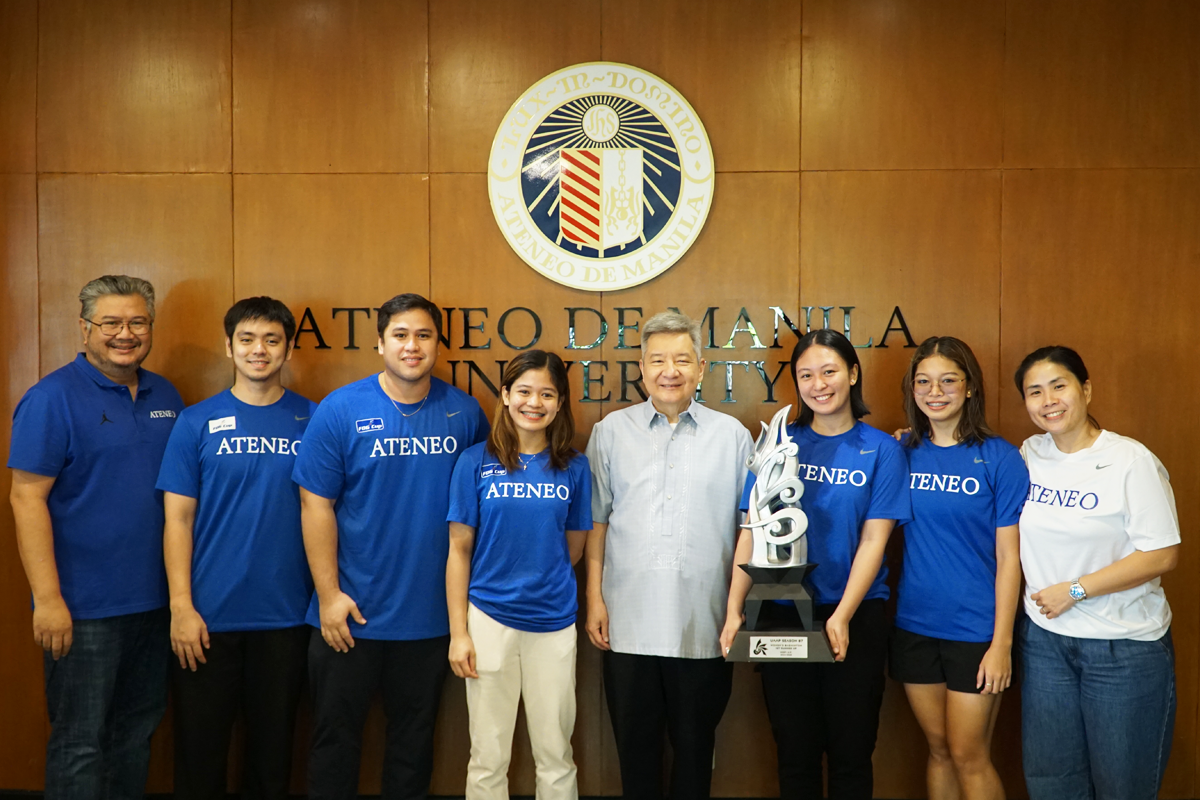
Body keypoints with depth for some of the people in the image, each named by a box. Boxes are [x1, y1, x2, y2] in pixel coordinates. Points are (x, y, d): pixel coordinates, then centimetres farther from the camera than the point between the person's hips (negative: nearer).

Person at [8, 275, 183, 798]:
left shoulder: (165, 396, 8)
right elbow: (27, 498, -14)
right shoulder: (54, 397, -11)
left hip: (153, 599, 6)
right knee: (79, 743, 5)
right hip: (83, 608, -6)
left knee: (137, 730, 18)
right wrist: (47, 598, -19)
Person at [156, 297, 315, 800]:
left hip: (285, 616, 1)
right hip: (209, 617, 0)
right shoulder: (197, 423, 0)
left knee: (273, 746, 14)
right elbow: (178, 520, -1)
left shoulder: (312, 421, 1)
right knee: (200, 745, 11)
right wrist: (181, 607, -7)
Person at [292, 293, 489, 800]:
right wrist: (328, 595, -11)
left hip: (431, 614, 2)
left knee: (415, 737, 18)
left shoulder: (465, 414, -2)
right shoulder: (340, 410, -8)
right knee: (336, 737, 12)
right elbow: (316, 505, -8)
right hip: (350, 613, -2)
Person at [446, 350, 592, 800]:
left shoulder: (574, 468, 1)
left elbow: (572, 551, 10)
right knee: (488, 759, 10)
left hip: (553, 621, 1)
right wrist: (458, 632, -5)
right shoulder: (476, 462, -3)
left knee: (555, 757, 12)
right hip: (489, 618, -1)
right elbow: (459, 549, -2)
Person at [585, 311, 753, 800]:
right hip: (629, 623, 1)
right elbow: (597, 521, 6)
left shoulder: (732, 435, 5)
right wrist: (594, 598, 1)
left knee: (695, 745, 12)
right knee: (635, 744, 12)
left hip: (704, 626, 0)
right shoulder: (611, 432, 6)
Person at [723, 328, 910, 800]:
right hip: (782, 616, 1)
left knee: (850, 755, 9)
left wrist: (841, 616, -18)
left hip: (854, 618, -1)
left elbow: (873, 540, -7)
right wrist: (734, 610, -10)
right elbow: (752, 532, 0)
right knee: (795, 754, 11)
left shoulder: (881, 450, -1)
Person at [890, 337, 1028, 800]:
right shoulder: (904, 453, 2)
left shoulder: (998, 458, -8)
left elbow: (1008, 557, -9)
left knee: (969, 757, 4)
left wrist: (1002, 643, -11)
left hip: (975, 630, -3)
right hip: (914, 625, 3)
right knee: (939, 749, 16)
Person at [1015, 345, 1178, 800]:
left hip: (1125, 647, -4)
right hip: (1044, 638, 5)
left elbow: (1162, 555, -15)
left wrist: (1075, 591, -16)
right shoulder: (1029, 455, 3)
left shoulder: (1132, 461, -13)